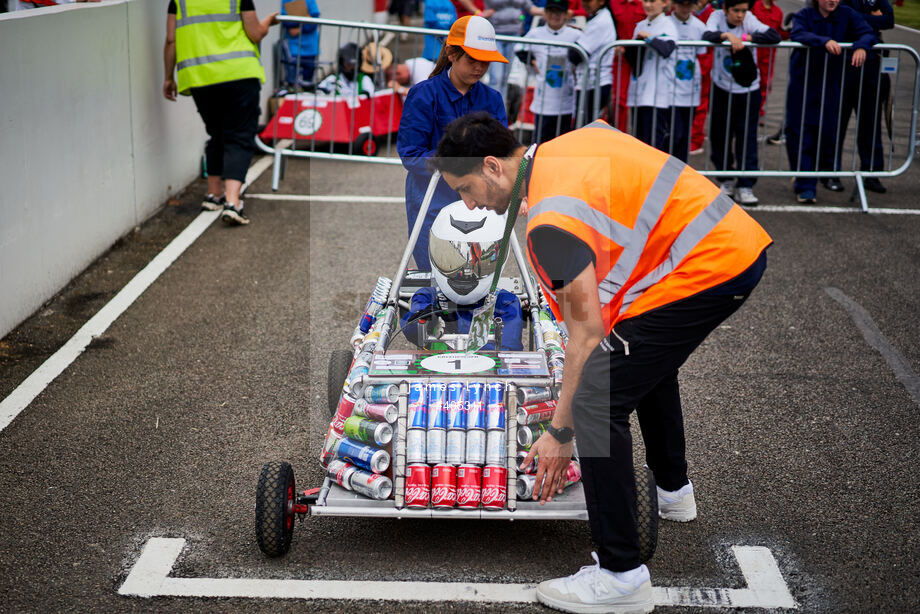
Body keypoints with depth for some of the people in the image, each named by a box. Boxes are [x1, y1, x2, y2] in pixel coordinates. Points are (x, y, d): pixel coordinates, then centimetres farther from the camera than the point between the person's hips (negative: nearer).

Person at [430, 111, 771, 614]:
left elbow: (588, 332, -17)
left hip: (705, 271, -11)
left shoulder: (552, 219, -18)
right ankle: (671, 490, 51)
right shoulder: (572, 141, 10)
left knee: (596, 403, -11)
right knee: (649, 361, 32)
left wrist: (560, 431, -9)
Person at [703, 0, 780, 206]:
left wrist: (744, 37, -22)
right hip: (721, 88, 1)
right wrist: (728, 35, -38)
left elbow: (774, 36, -19)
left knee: (747, 137, -4)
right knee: (719, 136, 7)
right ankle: (727, 180, 25)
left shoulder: (749, 20, -8)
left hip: (748, 90, -1)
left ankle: (745, 187, 1)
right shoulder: (717, 17, -6)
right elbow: (707, 35, -24)